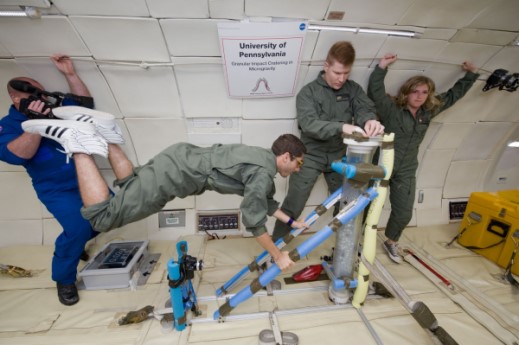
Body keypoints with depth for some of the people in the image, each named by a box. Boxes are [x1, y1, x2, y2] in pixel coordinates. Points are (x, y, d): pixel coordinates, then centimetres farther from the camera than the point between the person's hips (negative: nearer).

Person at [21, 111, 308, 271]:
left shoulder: (263, 159, 13)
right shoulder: (263, 171, -17)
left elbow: (263, 201, 24)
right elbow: (253, 221, -16)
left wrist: (291, 222, 29)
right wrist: (277, 256, -1)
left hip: (181, 158, 9)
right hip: (174, 174, -9)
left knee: (130, 188, 30)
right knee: (103, 217, 3)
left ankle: (99, 132, 21)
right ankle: (78, 140, 5)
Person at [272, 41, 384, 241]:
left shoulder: (353, 89, 4)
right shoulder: (308, 92, -9)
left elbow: (365, 108, -10)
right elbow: (308, 124, -24)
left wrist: (370, 120, -35)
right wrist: (341, 127, -39)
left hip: (339, 156, 4)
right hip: (311, 156, -4)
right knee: (292, 206, -2)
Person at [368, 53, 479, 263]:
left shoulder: (428, 112, 7)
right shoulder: (391, 109, -11)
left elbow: (453, 95, 22)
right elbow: (375, 92, -25)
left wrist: (471, 74, 25)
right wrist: (382, 66, -31)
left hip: (406, 172, 6)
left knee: (404, 214, 12)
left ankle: (390, 242, 38)